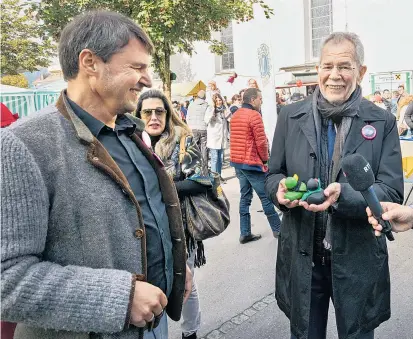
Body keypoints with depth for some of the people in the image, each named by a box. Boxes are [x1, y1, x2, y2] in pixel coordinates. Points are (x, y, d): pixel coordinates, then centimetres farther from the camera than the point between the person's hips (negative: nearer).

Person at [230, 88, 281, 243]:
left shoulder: (235, 116, 12)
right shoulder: (255, 116, -14)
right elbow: (261, 142, -16)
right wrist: (265, 159, -1)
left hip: (237, 162, 8)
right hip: (252, 163, -8)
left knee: (245, 197, 11)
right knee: (266, 197, 3)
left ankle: (245, 233, 13)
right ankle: (278, 229, 14)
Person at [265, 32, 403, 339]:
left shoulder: (382, 122, -4)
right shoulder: (291, 116, 1)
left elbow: (392, 193, -9)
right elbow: (273, 175, 6)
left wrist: (343, 194, -27)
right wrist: (281, 189, -17)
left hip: (357, 258, -1)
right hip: (302, 256, 2)